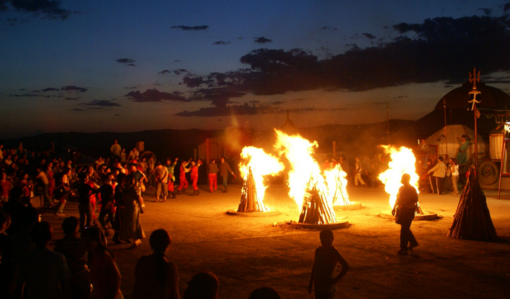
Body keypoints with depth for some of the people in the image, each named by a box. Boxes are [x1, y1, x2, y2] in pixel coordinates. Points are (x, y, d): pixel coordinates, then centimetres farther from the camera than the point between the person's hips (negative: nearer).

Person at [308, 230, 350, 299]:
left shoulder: (333, 252, -13)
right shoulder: (318, 251, 8)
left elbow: (346, 267, -22)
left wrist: (336, 280, -17)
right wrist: (311, 283, 19)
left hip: (328, 287, -7)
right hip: (318, 285, 7)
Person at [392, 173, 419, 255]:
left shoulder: (412, 189, -11)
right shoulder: (401, 188, 12)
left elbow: (415, 200, -16)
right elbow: (397, 198, 19)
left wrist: (406, 203, -25)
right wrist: (394, 208, 15)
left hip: (408, 211, -8)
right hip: (401, 210, 8)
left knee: (404, 230, -8)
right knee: (405, 228, 17)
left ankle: (403, 249, -4)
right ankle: (413, 242, 37)